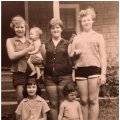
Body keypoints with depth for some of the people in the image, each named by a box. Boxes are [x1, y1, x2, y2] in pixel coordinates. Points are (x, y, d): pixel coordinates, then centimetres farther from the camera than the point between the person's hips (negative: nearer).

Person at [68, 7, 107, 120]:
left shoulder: (98, 36, 10)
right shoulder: (76, 38, 16)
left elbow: (103, 56, 4)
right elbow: (70, 55, 17)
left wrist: (103, 73, -6)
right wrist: (75, 53, -7)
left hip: (94, 68, -2)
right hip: (80, 70, 2)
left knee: (93, 99, -2)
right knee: (84, 100, 6)